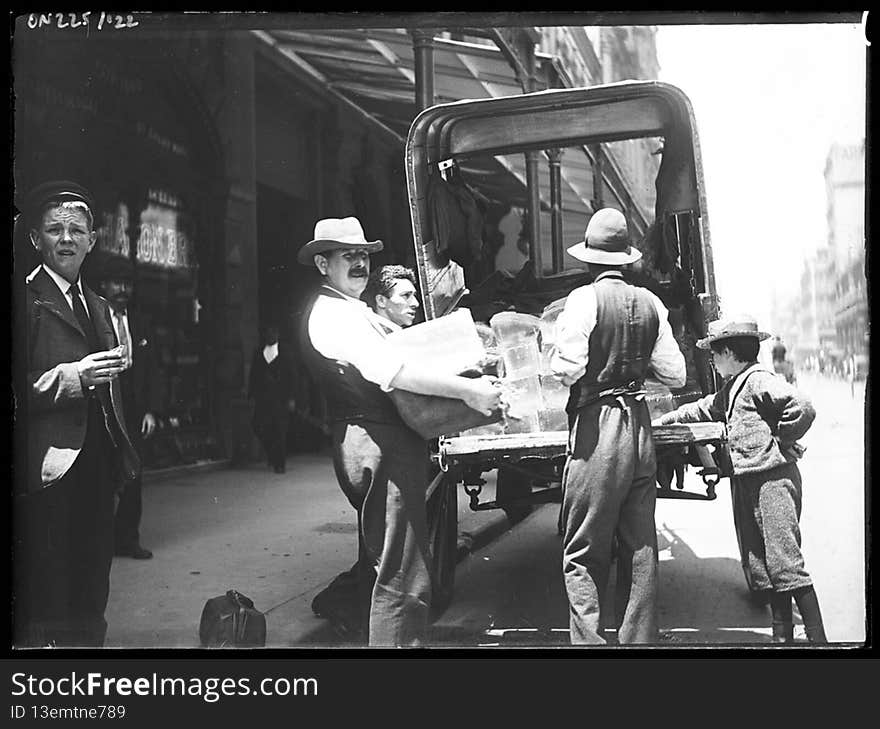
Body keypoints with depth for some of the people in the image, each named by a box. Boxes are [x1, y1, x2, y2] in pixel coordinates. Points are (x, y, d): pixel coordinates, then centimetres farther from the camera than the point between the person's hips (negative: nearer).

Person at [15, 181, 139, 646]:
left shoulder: (98, 307, 21)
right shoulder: (26, 299, -4)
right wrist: (72, 378, -20)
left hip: (97, 469, 7)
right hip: (49, 472, -7)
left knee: (89, 606, 10)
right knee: (43, 610, -5)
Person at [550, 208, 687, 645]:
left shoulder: (584, 299, -8)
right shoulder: (650, 303, 7)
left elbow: (568, 370, -15)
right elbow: (675, 375, 7)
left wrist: (555, 355, 6)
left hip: (596, 429, -5)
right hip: (640, 426, 5)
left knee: (583, 555, 0)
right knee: (640, 550, 12)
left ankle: (588, 641, -4)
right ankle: (638, 639, 19)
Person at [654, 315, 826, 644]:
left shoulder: (759, 380, -12)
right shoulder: (731, 388, 18)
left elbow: (802, 408, -23)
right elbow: (704, 408, 36)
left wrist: (780, 442, -13)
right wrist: (668, 418, 40)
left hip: (773, 478, -10)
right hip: (745, 481, 10)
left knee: (785, 563, -12)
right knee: (759, 566, 9)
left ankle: (817, 637, -7)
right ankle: (782, 635, 16)